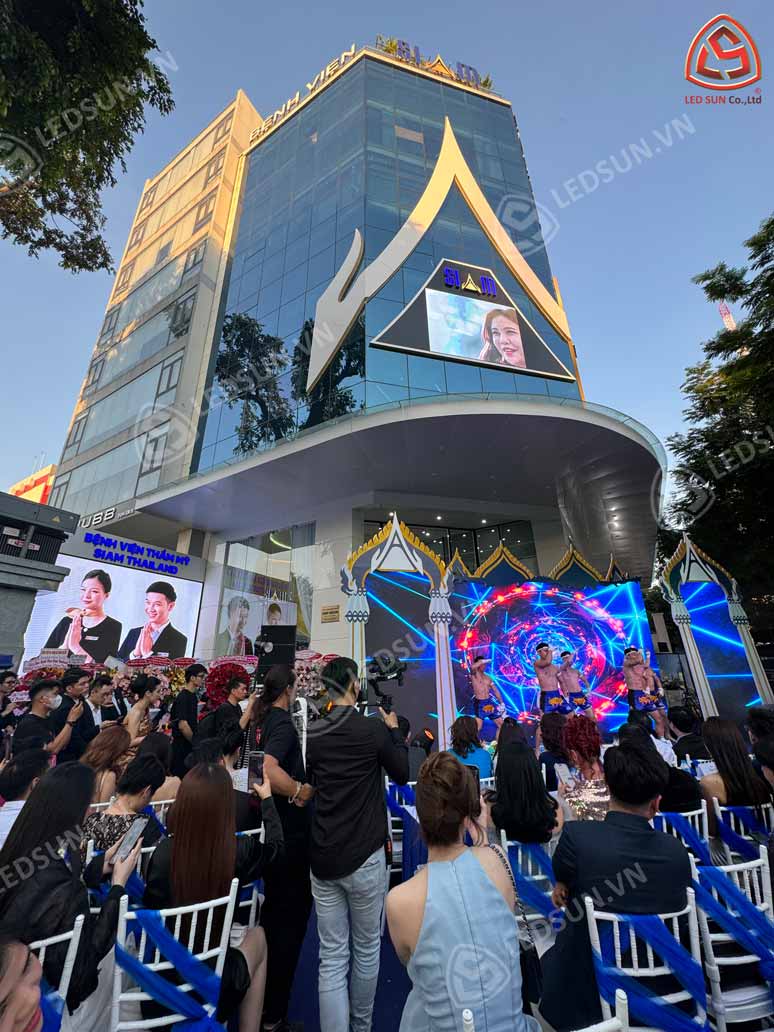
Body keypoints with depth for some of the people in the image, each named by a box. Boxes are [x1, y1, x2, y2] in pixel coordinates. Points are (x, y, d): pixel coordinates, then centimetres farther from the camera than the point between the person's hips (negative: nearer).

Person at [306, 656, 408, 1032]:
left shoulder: (313, 733, -6)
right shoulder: (374, 729, -17)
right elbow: (402, 775, -2)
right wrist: (395, 731, 9)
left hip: (323, 858, 3)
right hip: (365, 856, -3)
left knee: (332, 956, 13)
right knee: (366, 948, 20)